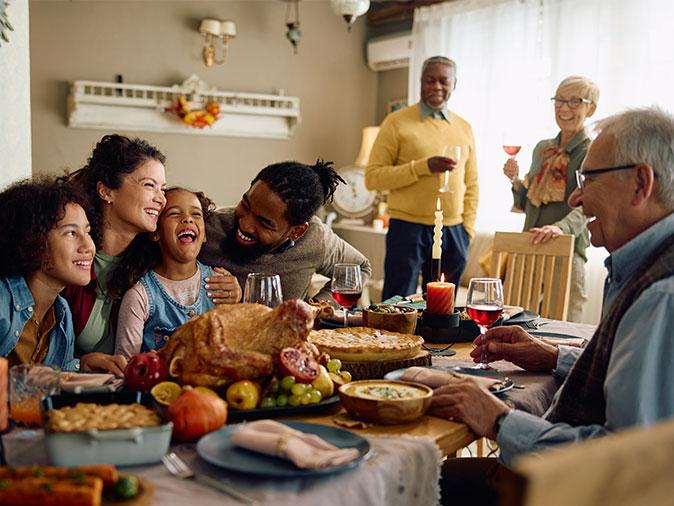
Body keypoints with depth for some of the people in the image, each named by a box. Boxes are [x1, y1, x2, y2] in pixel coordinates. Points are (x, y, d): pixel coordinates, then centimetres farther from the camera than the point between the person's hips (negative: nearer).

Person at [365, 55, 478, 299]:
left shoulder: (464, 128, 12)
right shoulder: (398, 122, -2)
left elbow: (471, 185, 18)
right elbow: (372, 177, -9)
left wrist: (467, 228, 7)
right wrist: (423, 167, -17)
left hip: (453, 232, 4)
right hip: (408, 228, -4)